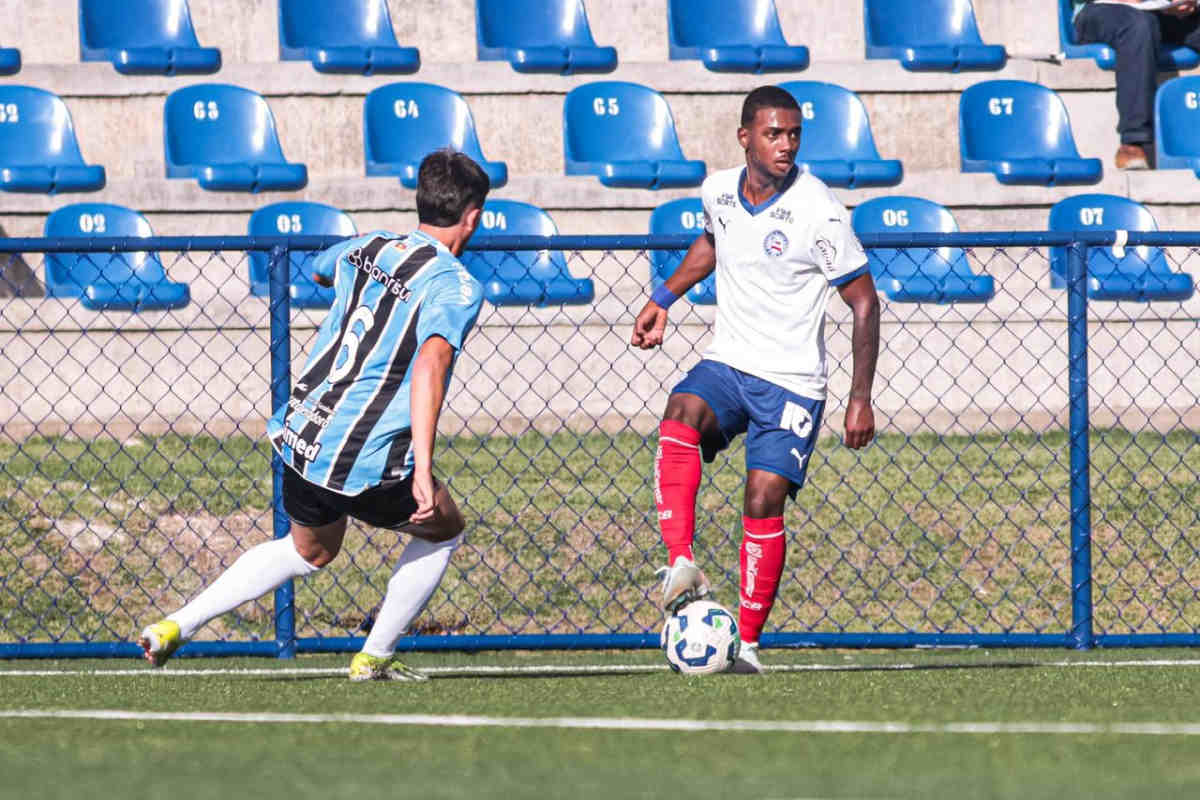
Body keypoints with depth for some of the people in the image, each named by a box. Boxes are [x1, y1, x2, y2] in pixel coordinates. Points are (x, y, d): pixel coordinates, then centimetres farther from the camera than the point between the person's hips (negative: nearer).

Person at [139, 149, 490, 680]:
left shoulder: (366, 248, 10)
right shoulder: (456, 286, -12)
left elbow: (320, 269, 35)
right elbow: (430, 364, -29)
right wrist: (422, 470, -34)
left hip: (301, 437, 7)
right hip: (367, 463, -7)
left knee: (311, 550, 32)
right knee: (444, 530, 22)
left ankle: (175, 626, 22)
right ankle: (375, 657, 22)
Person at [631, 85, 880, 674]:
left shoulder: (818, 214, -14)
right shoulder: (718, 191, 1)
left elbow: (864, 302, -8)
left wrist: (861, 398, -12)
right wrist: (664, 300, 23)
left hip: (791, 383, -4)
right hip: (726, 362, 4)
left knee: (763, 501, -12)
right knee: (681, 417, -29)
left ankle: (747, 641, 2)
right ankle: (681, 568, -36)